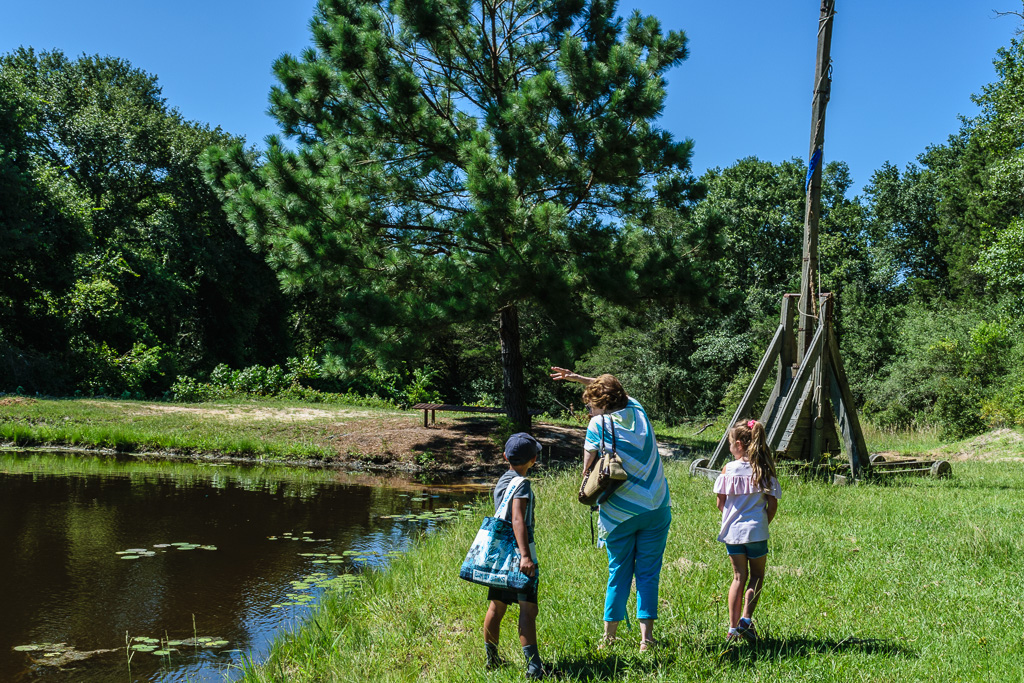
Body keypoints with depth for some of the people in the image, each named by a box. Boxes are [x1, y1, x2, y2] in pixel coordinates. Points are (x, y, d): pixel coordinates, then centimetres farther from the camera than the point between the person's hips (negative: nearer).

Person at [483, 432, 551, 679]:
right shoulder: (521, 483, -11)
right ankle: (534, 665, -16)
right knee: (527, 608, -11)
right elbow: (518, 520, -23)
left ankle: (492, 659, 25)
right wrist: (525, 556, -30)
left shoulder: (500, 482, 13)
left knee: (497, 606, 15)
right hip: (518, 551, -8)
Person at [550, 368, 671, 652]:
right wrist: (578, 378, 24)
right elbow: (613, 389, 24)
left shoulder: (599, 424, -8)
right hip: (656, 509, 3)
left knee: (619, 573, 10)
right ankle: (646, 636, 2)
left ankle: (609, 636, 18)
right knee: (648, 573, 7)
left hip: (619, 514, -2)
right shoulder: (637, 410, 5)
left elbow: (588, 469, -7)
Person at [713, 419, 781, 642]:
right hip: (756, 532, -1)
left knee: (739, 577, 13)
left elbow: (720, 502, 0)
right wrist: (762, 523, 12)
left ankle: (733, 627, 10)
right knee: (757, 576, 15)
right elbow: (772, 505, -5)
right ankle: (746, 618, -2)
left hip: (732, 531, 1)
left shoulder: (728, 469, -4)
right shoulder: (764, 470, -4)